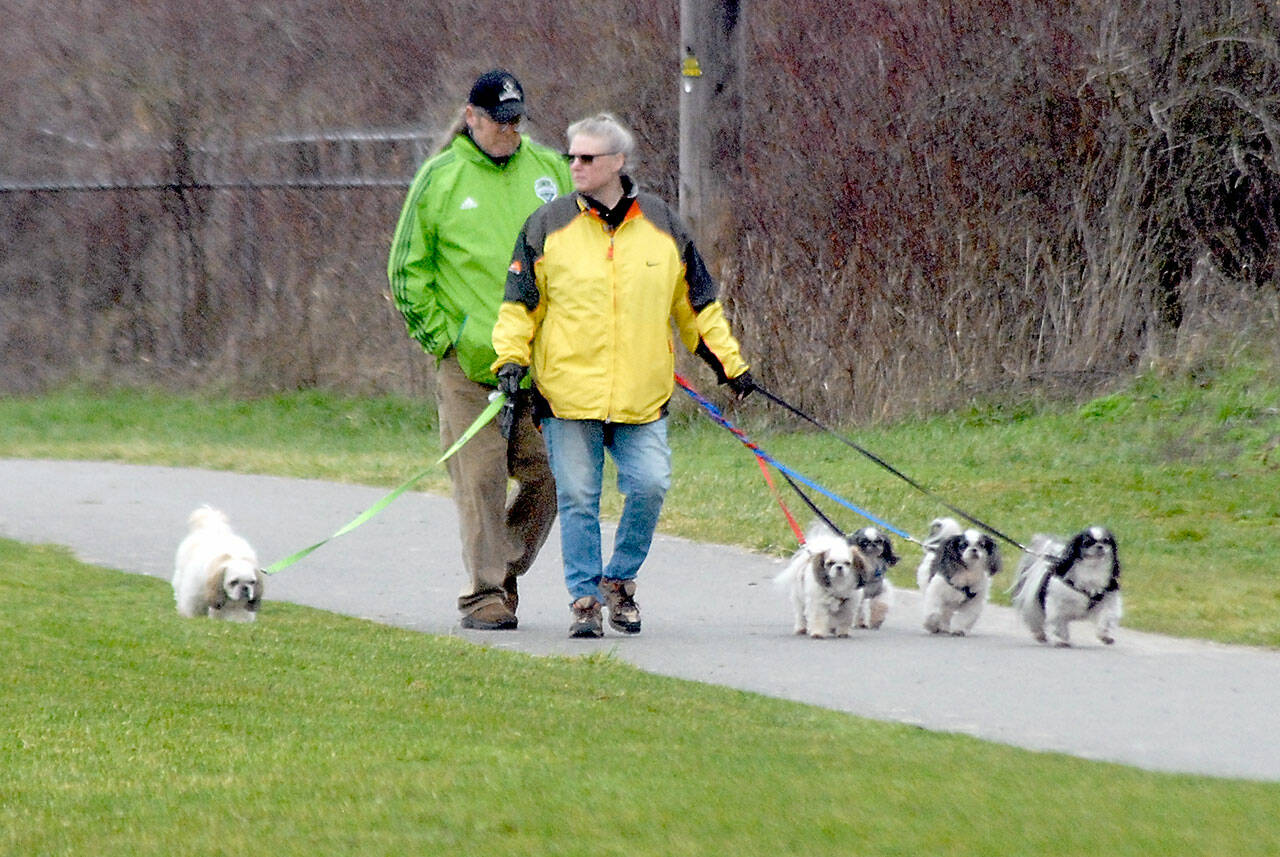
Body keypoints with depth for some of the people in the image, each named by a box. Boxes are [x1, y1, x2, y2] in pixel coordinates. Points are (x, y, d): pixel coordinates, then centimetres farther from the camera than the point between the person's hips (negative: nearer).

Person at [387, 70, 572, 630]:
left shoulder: (550, 169, 9)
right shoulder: (440, 179, 0)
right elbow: (407, 269, 4)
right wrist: (437, 336, -3)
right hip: (468, 359, -3)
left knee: (545, 473, 1)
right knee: (479, 478, -6)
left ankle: (506, 571, 20)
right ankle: (485, 592, 0)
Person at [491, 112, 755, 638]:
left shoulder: (662, 226, 8)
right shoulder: (548, 226, 3)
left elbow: (697, 305, 17)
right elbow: (521, 303, 7)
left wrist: (730, 364, 18)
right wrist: (511, 357, -6)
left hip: (641, 395, 1)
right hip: (568, 392, -1)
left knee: (649, 486, -10)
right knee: (578, 497, -1)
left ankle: (619, 579, 12)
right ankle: (585, 599, 10)